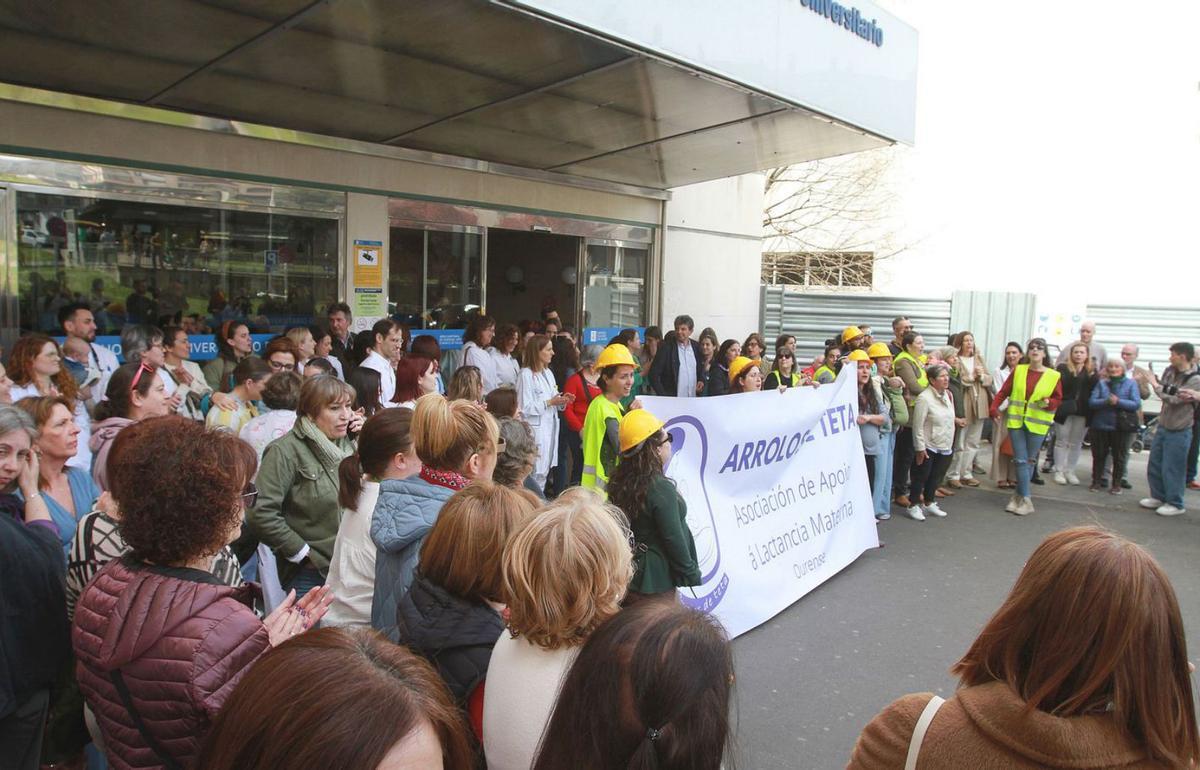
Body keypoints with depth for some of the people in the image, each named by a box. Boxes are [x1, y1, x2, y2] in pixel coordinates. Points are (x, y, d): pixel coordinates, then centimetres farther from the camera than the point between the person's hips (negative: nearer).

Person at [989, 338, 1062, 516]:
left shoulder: (1054, 376, -2)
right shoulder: (1018, 370, 2)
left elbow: (1058, 400, 3)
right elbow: (1003, 391, 4)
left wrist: (1048, 403, -18)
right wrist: (994, 408, -6)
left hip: (1037, 424, -1)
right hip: (1016, 421, 1)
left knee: (1030, 460, 7)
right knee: (1020, 460, -1)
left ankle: (1020, 496, 20)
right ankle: (1025, 500, 5)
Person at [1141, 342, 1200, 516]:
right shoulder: (1170, 371, 2)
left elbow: (1173, 399, -25)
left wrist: (1155, 384, -14)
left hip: (1178, 431, -7)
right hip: (1163, 426, 7)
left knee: (1172, 468, -1)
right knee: (1155, 464, 15)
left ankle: (1175, 504, 13)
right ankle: (1158, 497, 30)